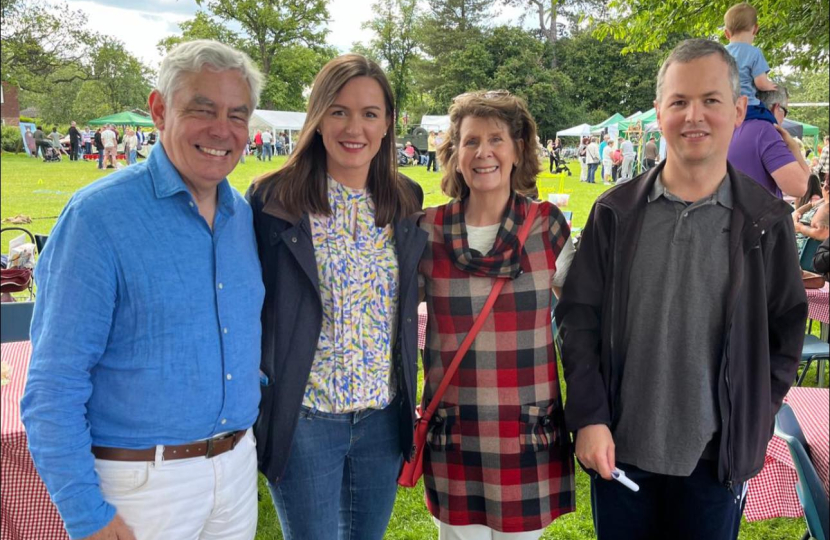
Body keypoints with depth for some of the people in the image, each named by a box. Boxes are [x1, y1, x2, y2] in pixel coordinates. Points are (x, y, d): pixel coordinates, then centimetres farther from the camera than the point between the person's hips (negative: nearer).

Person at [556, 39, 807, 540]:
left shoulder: (767, 220, -2)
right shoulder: (616, 212, -3)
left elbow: (787, 329, 4)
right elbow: (580, 317, -2)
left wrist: (754, 424, -1)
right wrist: (589, 419, -8)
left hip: (719, 458, 0)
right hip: (620, 449, 1)